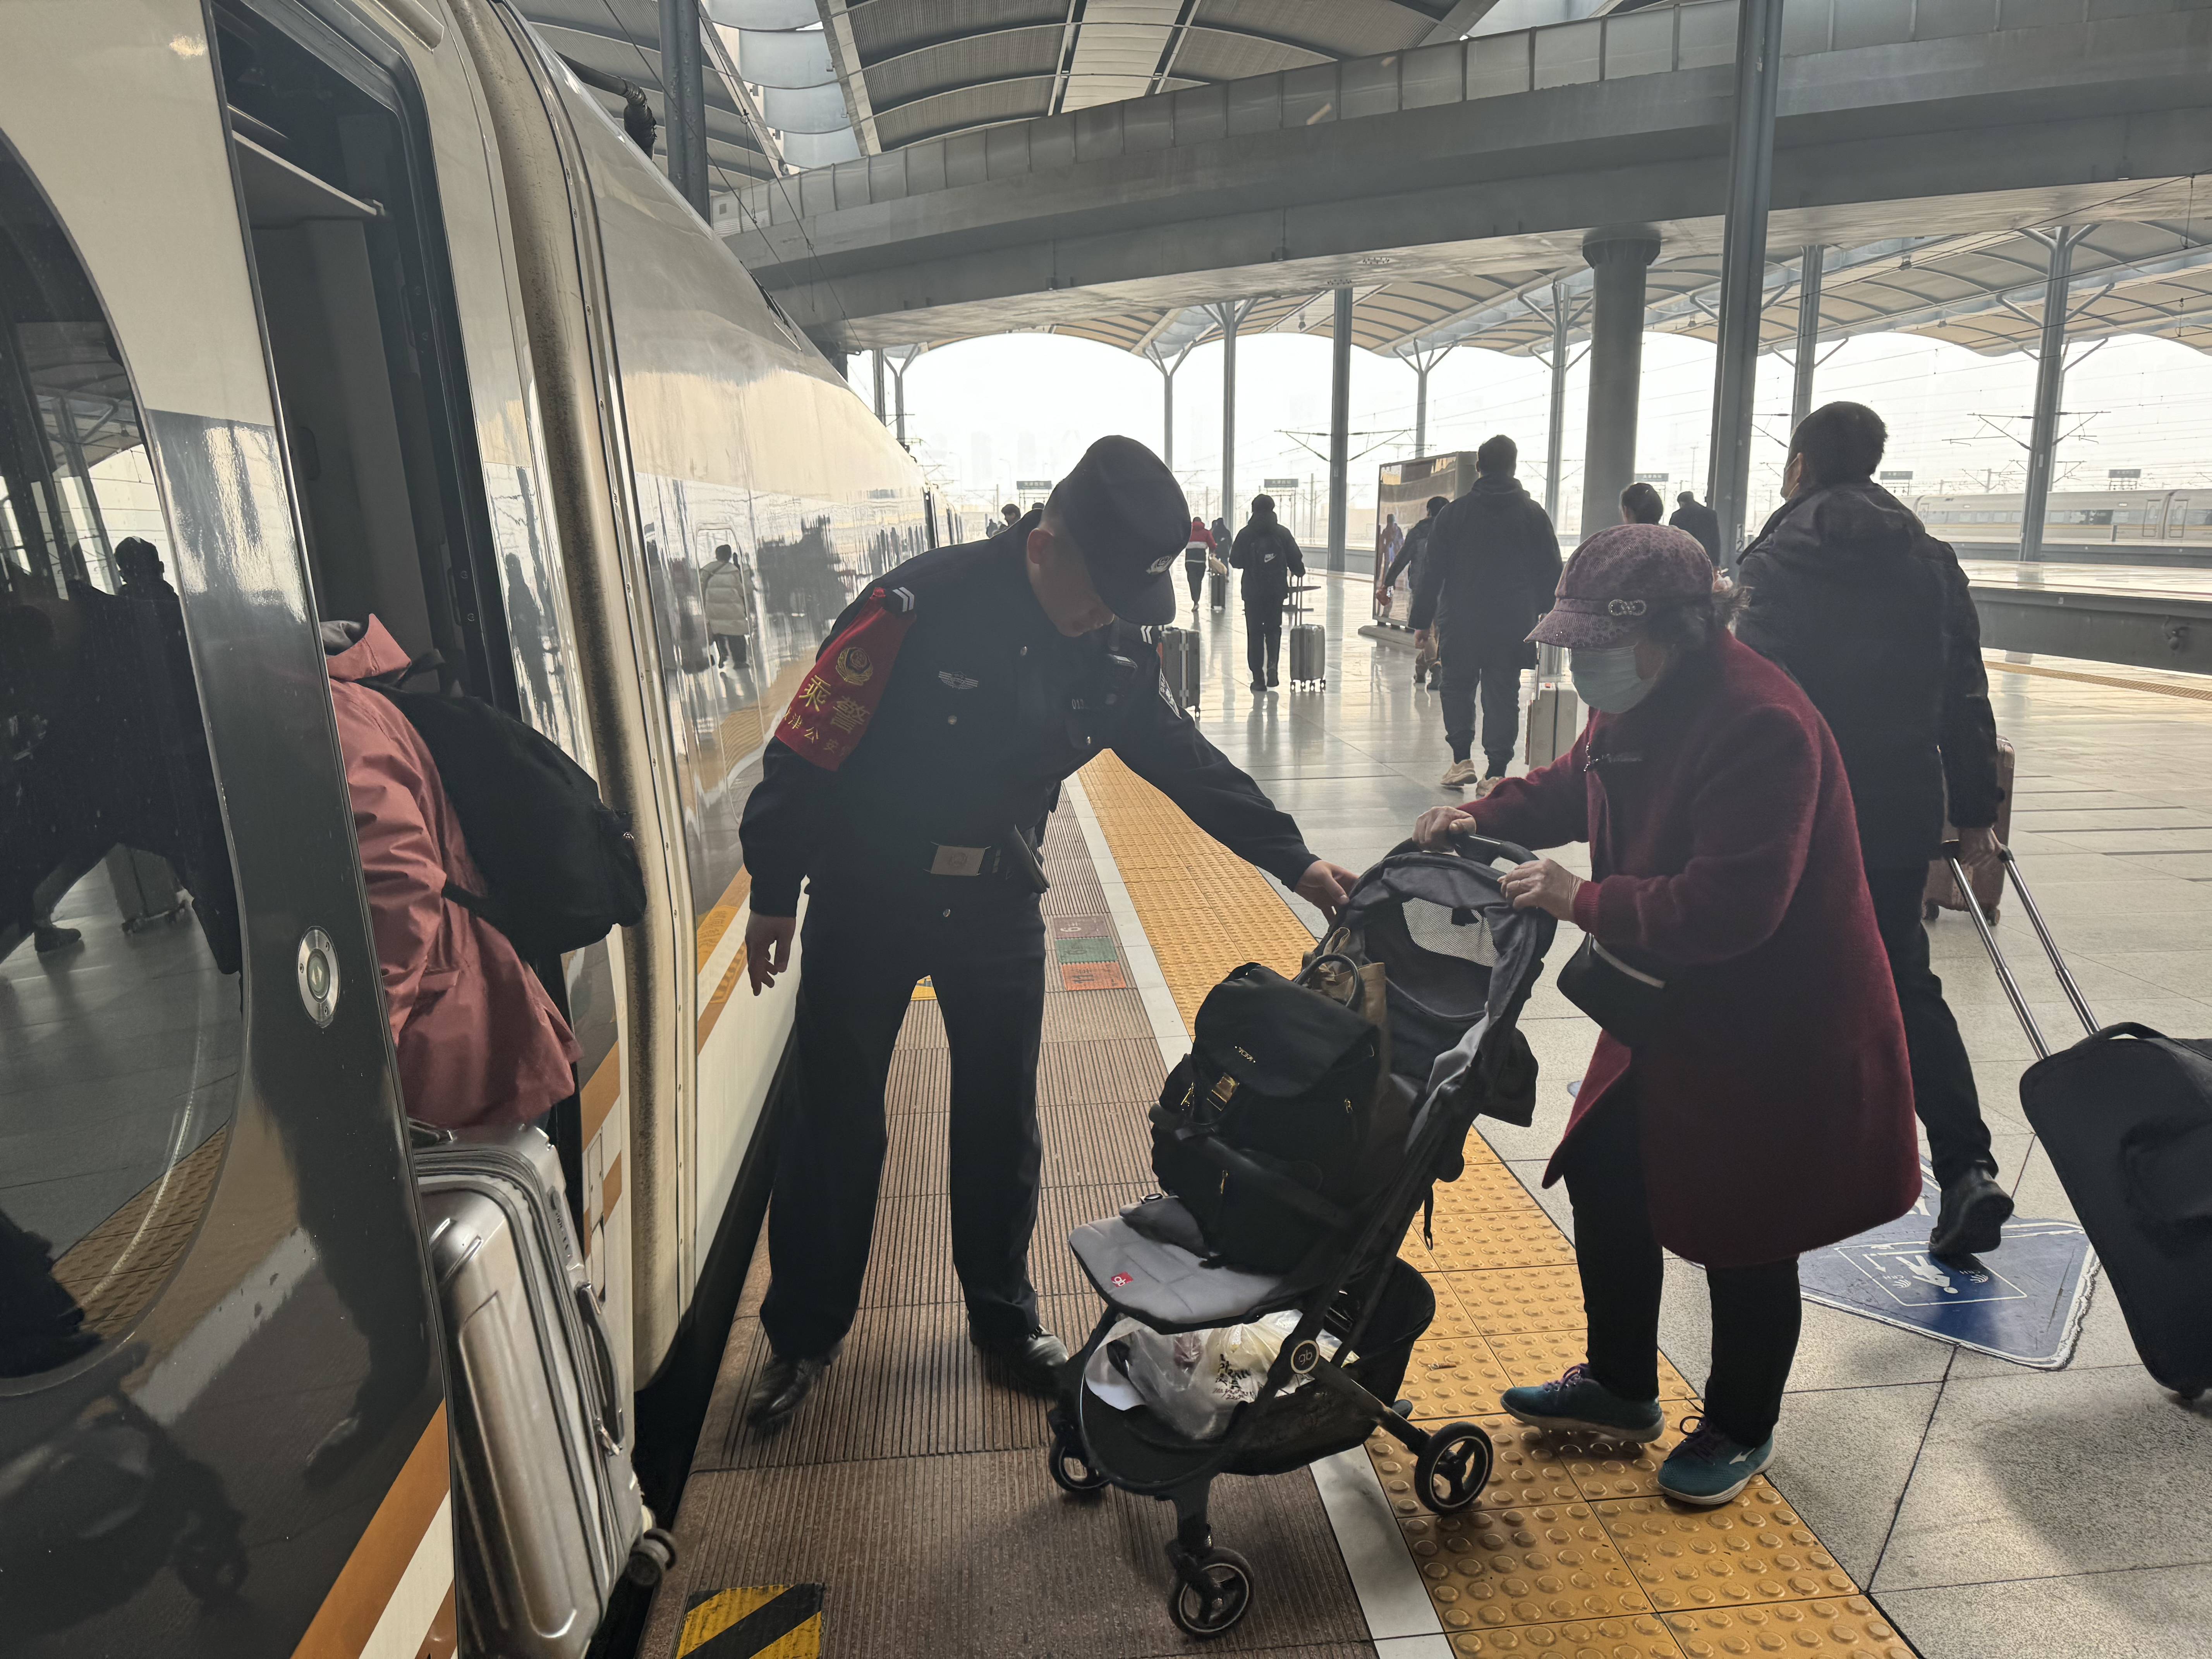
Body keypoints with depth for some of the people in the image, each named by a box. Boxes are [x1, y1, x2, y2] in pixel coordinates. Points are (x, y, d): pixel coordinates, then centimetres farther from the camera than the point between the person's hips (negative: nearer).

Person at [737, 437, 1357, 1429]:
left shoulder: (1111, 653, -6)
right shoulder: (920, 607, -23)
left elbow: (1187, 763, 4)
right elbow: (807, 749, -17)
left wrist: (1296, 862, 2)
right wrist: (774, 893, -12)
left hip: (998, 908, 4)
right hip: (867, 902, -3)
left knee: (1002, 1120, 12)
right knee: (837, 1121, 9)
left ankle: (1004, 1317, 34)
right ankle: (803, 1335, 29)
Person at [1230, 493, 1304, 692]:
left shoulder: (1245, 534, -4)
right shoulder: (1283, 533, -1)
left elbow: (1235, 561, -2)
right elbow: (1296, 560, 1)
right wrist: (1299, 571, 23)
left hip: (1253, 591, -1)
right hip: (1277, 590, 1)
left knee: (1255, 632, 5)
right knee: (1274, 629, 15)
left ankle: (1258, 678, 2)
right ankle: (1272, 666, -7)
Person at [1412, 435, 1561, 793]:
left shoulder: (1455, 512, 0)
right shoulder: (1534, 515, 4)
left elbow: (1433, 572, 0)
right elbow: (1551, 575, 5)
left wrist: (1422, 621, 4)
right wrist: (1541, 617, 15)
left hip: (1462, 623, -1)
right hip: (1514, 625, 1)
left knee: (1457, 686, 16)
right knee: (1503, 696, 5)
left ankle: (1461, 760, 10)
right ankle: (1495, 774, 3)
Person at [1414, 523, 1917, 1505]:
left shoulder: (1761, 725, -29)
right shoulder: (1638, 699, 0)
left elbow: (1728, 908, -33)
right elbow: (1572, 786, 16)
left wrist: (1585, 901, -28)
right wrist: (1486, 818, -2)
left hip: (1779, 1033, -9)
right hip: (1670, 1010, 9)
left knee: (1740, 1234, 8)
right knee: (1604, 1178, 15)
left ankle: (1740, 1429, 35)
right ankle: (1619, 1389, 37)